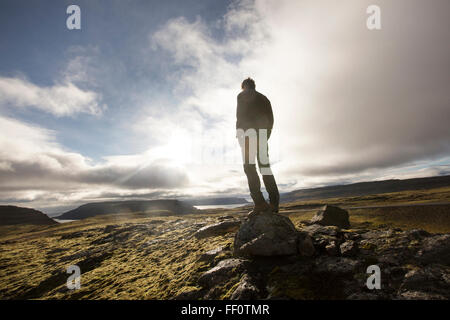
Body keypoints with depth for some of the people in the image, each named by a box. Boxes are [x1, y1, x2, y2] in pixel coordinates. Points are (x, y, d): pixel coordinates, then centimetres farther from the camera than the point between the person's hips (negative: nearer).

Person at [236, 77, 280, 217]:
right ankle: (274, 203, -4)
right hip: (262, 133, 6)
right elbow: (270, 118, 17)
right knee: (264, 166, 5)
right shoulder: (264, 98, 26)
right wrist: (266, 135, 17)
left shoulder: (242, 95, 9)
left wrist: (240, 133, -2)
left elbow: (240, 115, -5)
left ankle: (260, 203, -19)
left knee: (249, 166, -8)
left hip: (249, 133, -6)